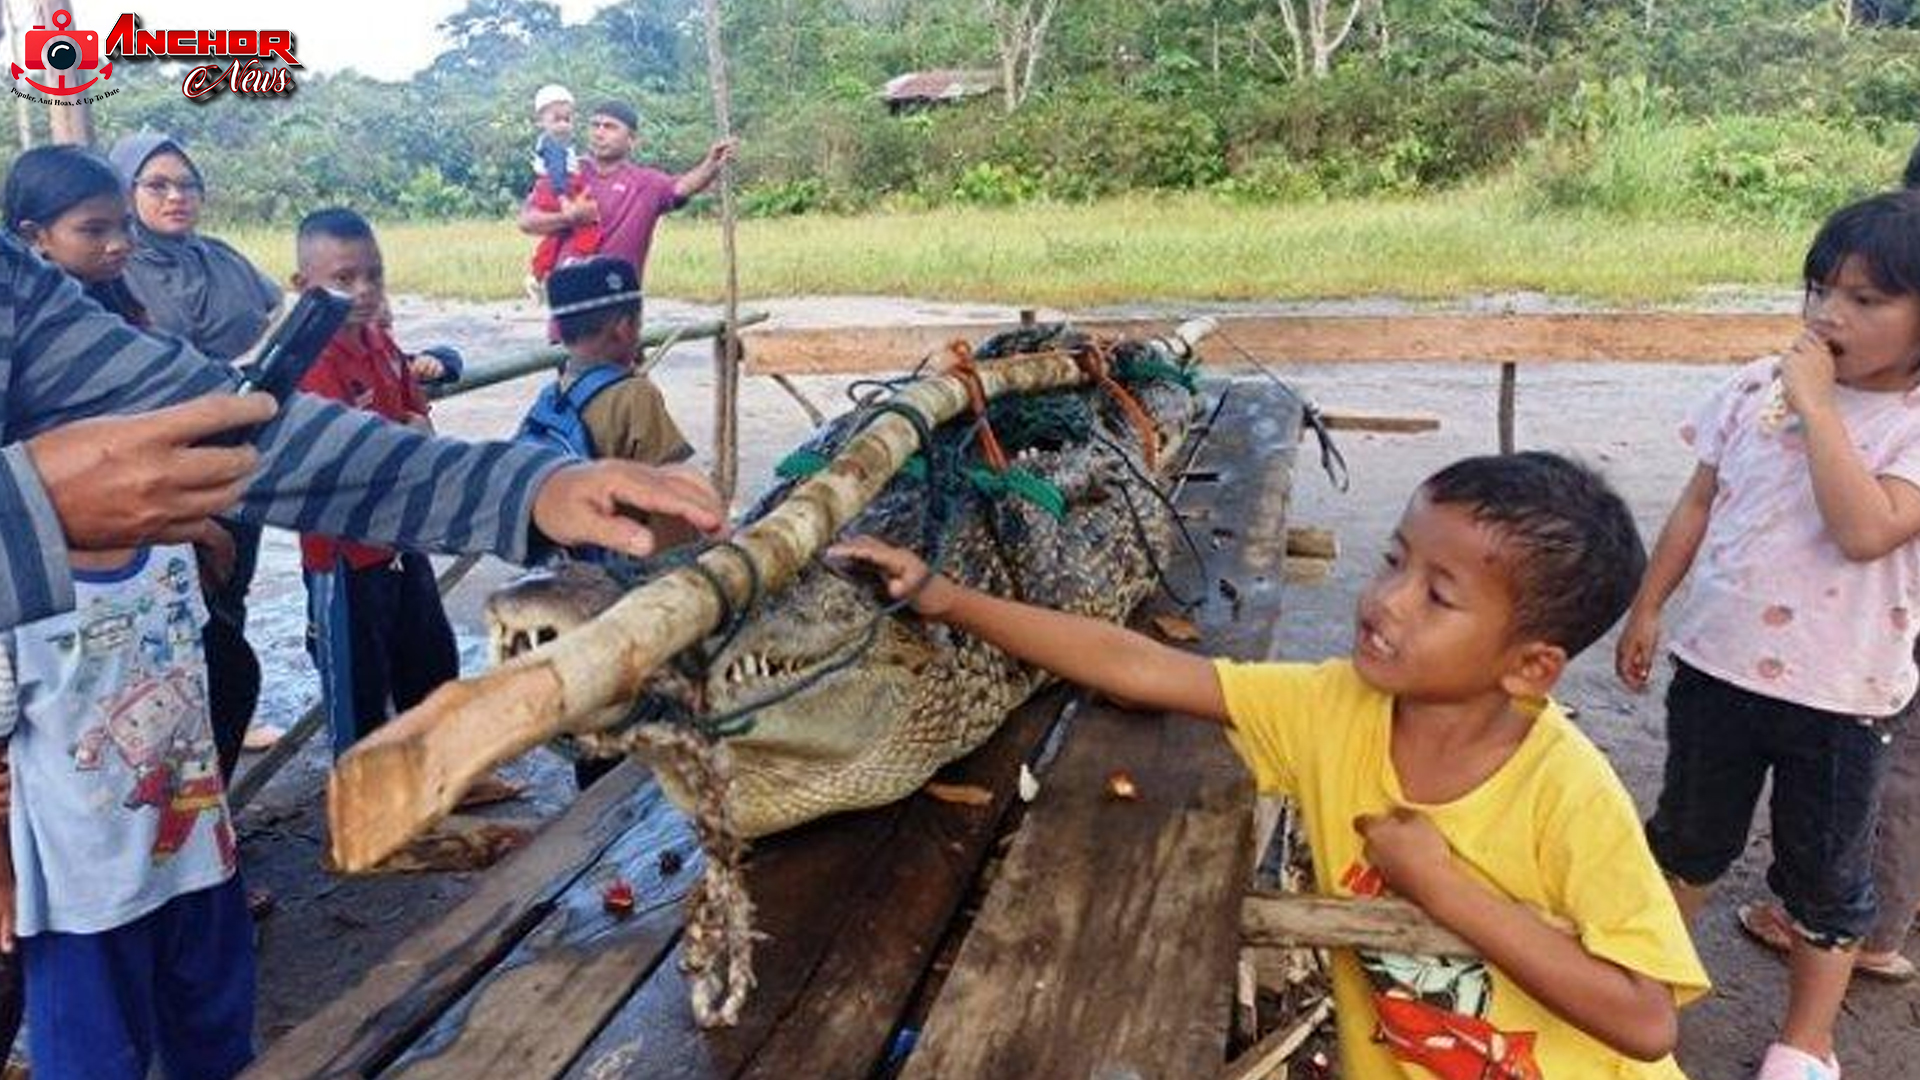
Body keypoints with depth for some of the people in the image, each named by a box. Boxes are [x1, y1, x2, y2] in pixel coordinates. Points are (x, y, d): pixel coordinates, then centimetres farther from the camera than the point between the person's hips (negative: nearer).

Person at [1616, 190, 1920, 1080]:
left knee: (1824, 874, 14)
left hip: (1839, 694, -3)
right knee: (1687, 839, 21)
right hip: (1718, 663, 3)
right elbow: (1698, 504, 6)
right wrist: (1647, 608, 7)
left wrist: (1817, 406, -27)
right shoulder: (1759, 387, -3)